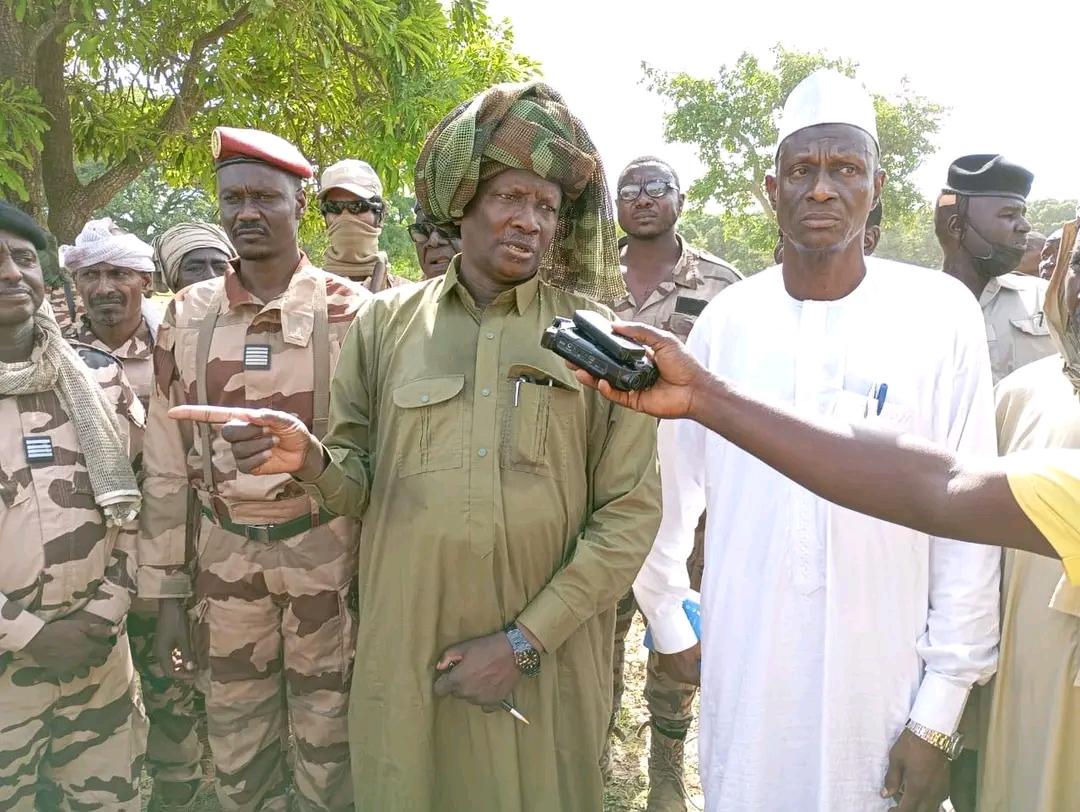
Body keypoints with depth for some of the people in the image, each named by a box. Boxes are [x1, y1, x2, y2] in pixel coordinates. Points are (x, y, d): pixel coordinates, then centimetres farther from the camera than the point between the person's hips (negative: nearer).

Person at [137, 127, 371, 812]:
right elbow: (167, 464, 5)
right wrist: (167, 592, 5)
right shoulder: (188, 315, 3)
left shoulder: (350, 311, -5)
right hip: (225, 558, 3)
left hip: (327, 555, -2)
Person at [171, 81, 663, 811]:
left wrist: (527, 641, -11)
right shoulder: (387, 323, 3)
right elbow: (366, 485, 8)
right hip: (405, 658, 2)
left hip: (548, 666, -1)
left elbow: (630, 511, -5)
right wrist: (310, 459, -15)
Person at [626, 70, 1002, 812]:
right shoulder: (728, 318, -3)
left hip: (884, 681, -1)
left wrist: (941, 711, -6)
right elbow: (672, 488, 5)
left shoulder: (942, 315, -8)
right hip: (743, 674, 2)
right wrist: (668, 621, 9)